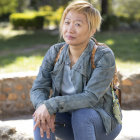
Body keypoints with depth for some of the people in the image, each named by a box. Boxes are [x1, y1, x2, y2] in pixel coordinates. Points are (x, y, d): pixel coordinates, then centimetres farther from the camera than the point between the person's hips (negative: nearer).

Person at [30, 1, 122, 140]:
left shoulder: (104, 56, -21)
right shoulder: (55, 52, -6)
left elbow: (91, 97, -28)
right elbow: (38, 89, -9)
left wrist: (51, 105, -37)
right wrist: (42, 106, -32)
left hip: (103, 123, -4)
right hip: (71, 123, 4)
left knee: (81, 114, -35)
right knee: (40, 115, -24)